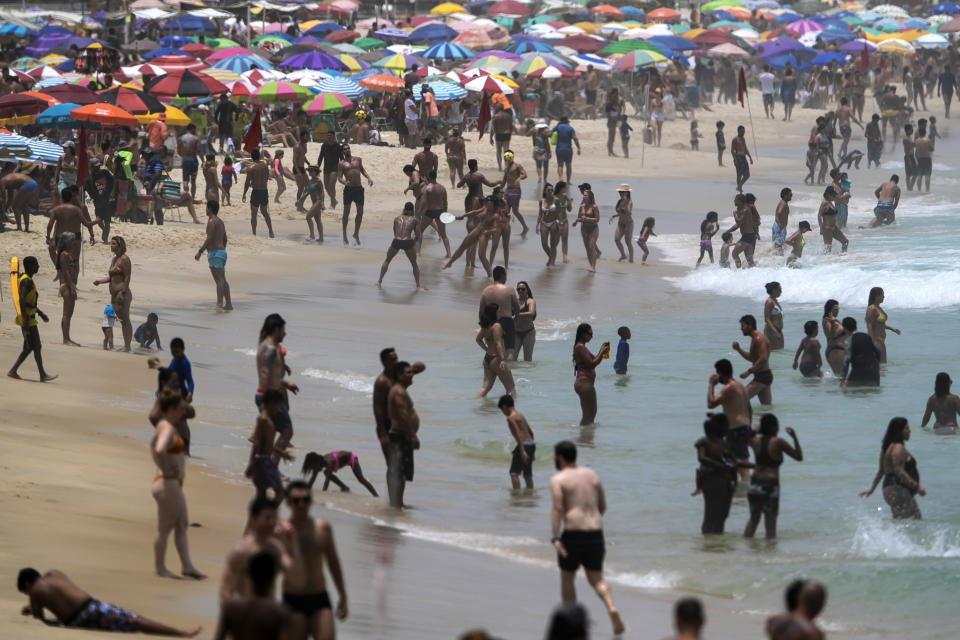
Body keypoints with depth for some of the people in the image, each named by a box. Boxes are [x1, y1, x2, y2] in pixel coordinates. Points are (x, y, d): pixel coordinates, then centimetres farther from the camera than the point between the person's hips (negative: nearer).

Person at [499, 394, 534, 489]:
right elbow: (530, 432, 22)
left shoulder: (511, 418, -9)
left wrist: (522, 451, -23)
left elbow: (518, 434, -19)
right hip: (531, 444, 8)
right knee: (527, 474, 15)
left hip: (523, 445, -8)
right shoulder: (520, 415, 17)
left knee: (514, 473, -4)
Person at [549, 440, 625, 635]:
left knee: (567, 578, 14)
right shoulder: (591, 475, 15)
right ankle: (611, 608, -15)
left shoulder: (558, 479, -2)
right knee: (596, 578, 11)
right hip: (595, 532, 5)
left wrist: (555, 538, -20)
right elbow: (603, 506, 19)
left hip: (573, 533, -5)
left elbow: (557, 509, -15)